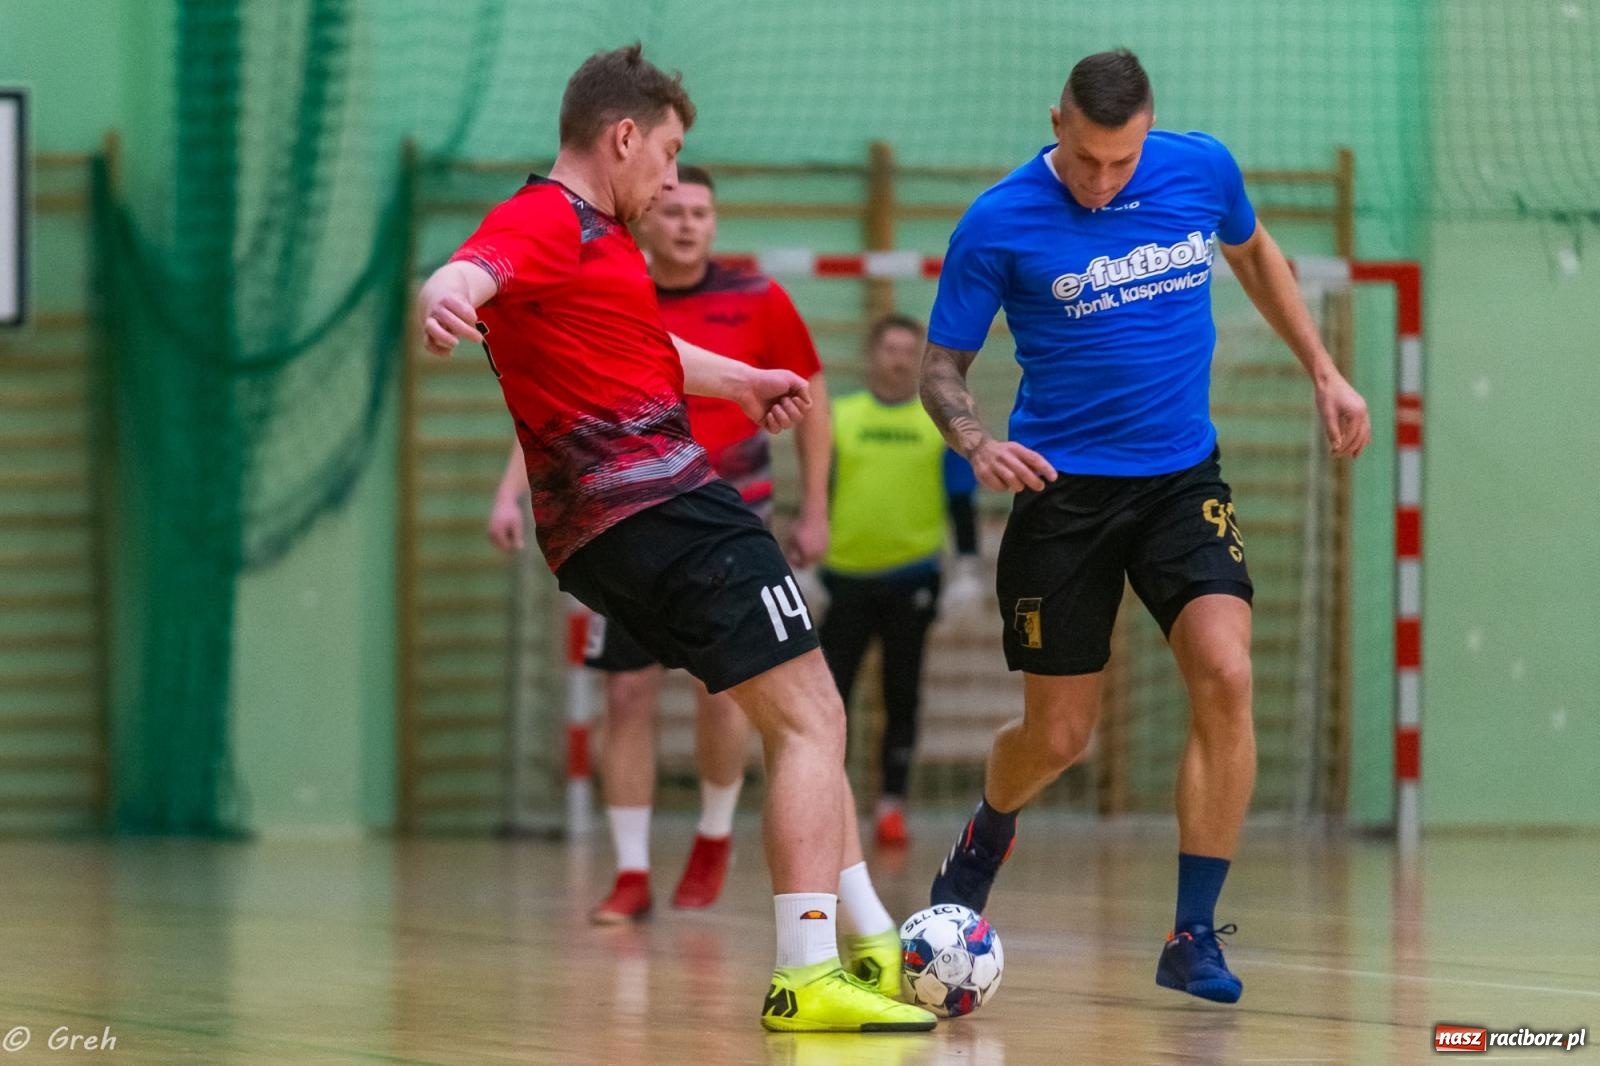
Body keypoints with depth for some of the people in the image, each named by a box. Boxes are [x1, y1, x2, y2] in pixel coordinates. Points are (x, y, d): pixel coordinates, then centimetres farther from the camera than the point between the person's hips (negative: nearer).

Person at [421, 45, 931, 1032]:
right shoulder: (545, 221, -10)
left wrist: (743, 379, 58)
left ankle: (870, 942, 30)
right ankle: (808, 975, -17)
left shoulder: (596, 234, 23)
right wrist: (447, 296, -57)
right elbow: (472, 271, -34)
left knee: (807, 719, 21)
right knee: (809, 721, -11)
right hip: (662, 506, -11)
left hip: (605, 535, 11)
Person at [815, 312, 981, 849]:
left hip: (911, 575, 0)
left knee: (902, 697, 3)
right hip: (845, 575, 0)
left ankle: (892, 805, 8)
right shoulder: (839, 417, 6)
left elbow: (960, 500, 6)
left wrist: (967, 567, -1)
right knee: (830, 691, -3)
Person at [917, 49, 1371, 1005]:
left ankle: (1194, 937, -11)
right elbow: (943, 364, -4)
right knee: (1058, 738, 4)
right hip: (1065, 488, -2)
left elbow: (1254, 253, 19)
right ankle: (987, 836, 42)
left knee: (1225, 677, -20)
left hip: (1183, 477, 2)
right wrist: (976, 442, -25)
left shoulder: (1202, 170, -4)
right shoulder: (999, 224, -13)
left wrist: (1324, 370, 16)